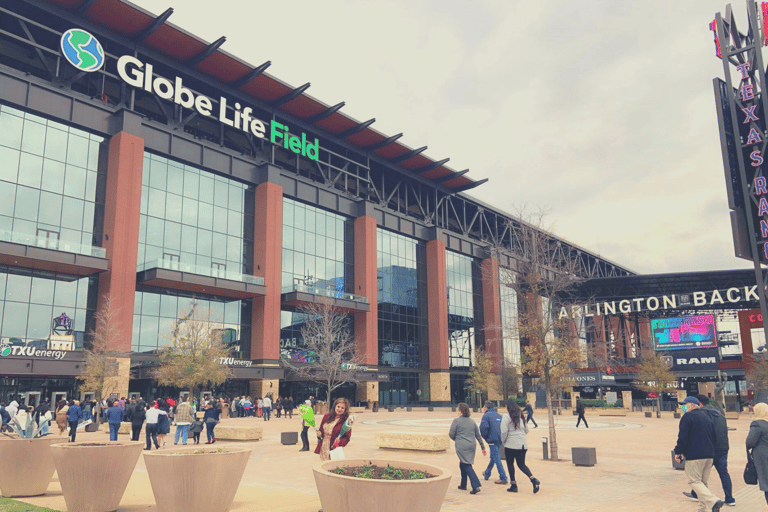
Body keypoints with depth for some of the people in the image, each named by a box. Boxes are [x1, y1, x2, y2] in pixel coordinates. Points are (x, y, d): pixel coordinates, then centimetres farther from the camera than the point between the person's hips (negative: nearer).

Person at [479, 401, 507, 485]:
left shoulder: (486, 415, -7)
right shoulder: (499, 415, 14)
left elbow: (484, 427, -19)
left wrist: (484, 437, -2)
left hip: (492, 439, -7)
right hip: (500, 440, 8)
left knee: (497, 459, -4)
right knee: (493, 457, 20)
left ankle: (503, 478, -6)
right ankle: (487, 474, 35)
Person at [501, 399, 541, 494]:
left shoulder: (506, 416, -9)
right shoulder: (521, 415, 10)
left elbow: (504, 432, -14)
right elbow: (526, 430, 15)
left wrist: (503, 441, 2)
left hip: (511, 444, -6)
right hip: (523, 444, 6)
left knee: (510, 464, 9)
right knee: (521, 464, 11)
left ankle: (513, 485, 11)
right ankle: (533, 479, -10)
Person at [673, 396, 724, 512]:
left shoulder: (687, 417, -9)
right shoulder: (706, 416, 16)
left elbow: (683, 437, -14)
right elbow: (713, 436, 20)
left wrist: (678, 452, -5)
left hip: (694, 456, -8)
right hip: (709, 455, 8)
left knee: (694, 481, -4)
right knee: (703, 482, 15)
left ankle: (713, 502, -21)